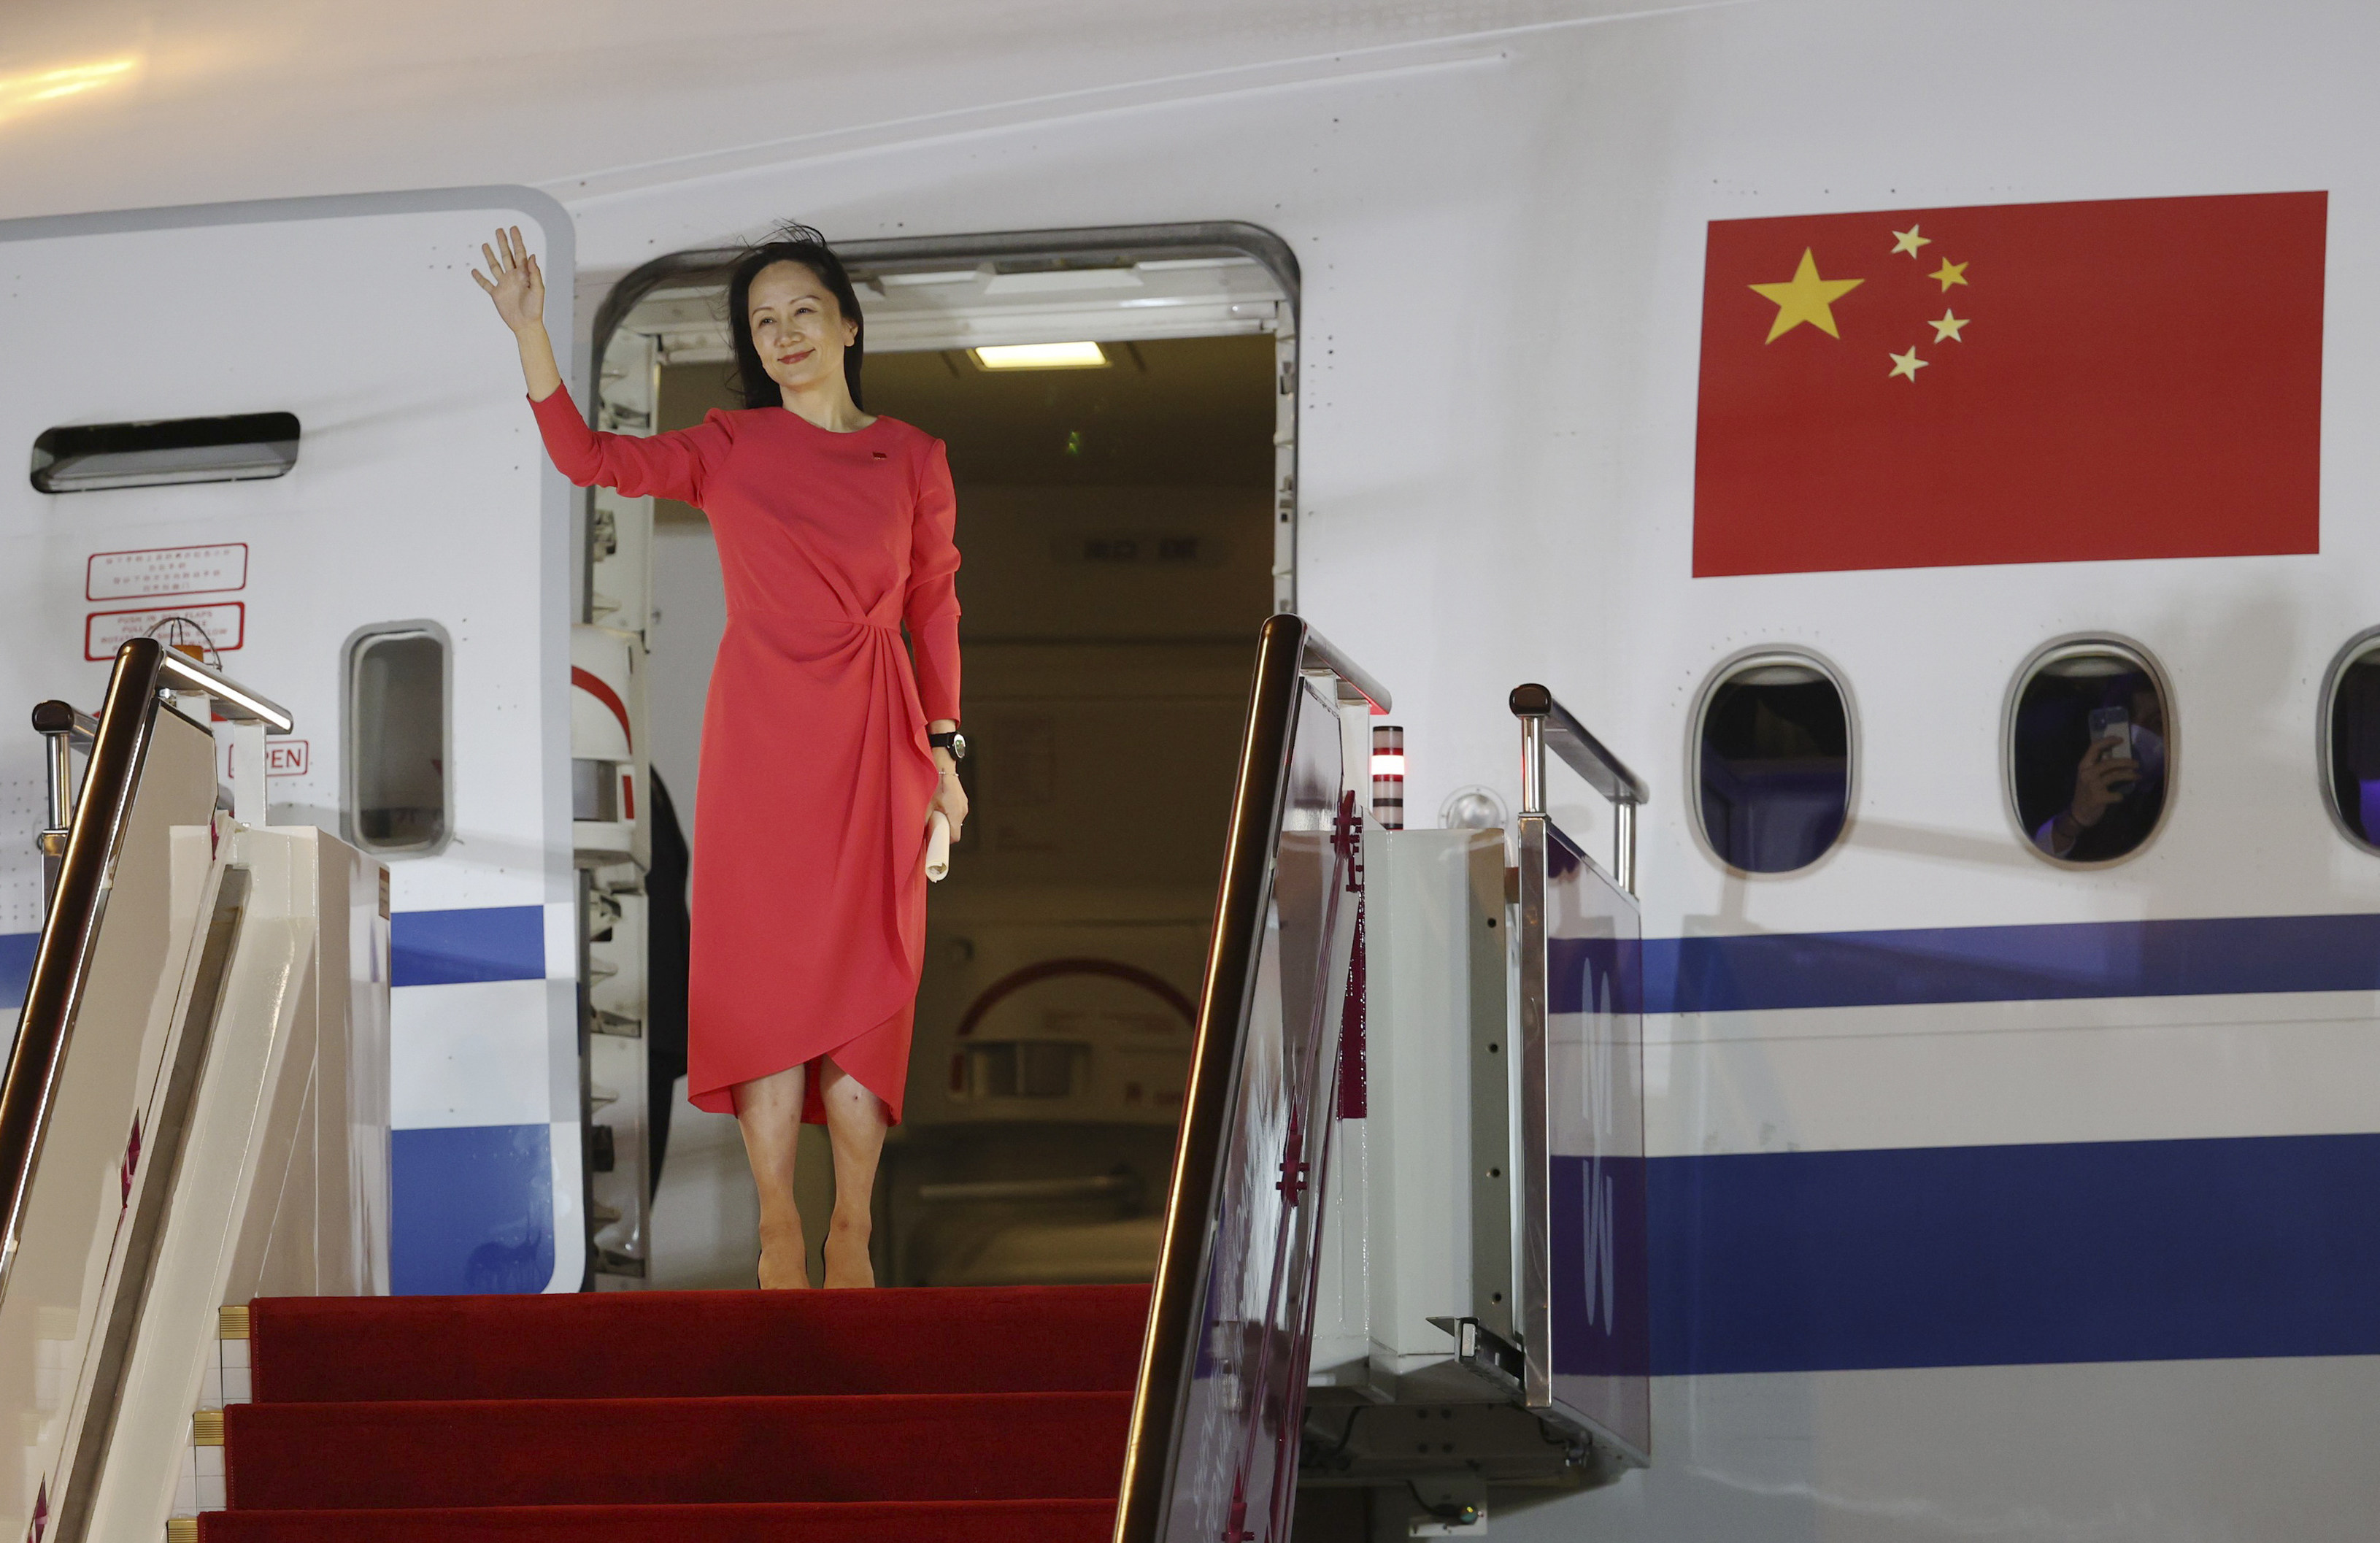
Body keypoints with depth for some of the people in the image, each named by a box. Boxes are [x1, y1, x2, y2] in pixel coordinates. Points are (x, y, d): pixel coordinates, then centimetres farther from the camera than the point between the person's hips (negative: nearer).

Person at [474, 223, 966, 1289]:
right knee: (764, 973, -3)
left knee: (863, 977, -2)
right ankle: (778, 1231, 2)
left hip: (872, 741, 0)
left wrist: (943, 750, 10)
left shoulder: (913, 460, 7)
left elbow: (935, 608, 12)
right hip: (759, 736, 0)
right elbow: (588, 458, -4)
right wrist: (529, 331, -14)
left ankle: (850, 1236, 5)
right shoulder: (728, 450, 5)